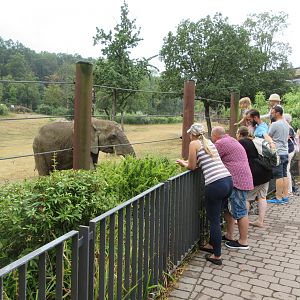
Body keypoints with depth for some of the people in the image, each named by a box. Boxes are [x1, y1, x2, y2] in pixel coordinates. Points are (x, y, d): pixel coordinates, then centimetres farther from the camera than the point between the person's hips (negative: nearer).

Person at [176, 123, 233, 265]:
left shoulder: (194, 143, 0)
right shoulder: (209, 142, 21)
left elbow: (192, 166, 4)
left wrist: (183, 163, 23)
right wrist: (188, 161, 30)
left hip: (215, 184, -8)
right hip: (228, 180, 8)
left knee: (214, 220, 5)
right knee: (216, 217, 22)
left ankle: (217, 256, 15)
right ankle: (212, 245, 38)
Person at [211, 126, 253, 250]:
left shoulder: (221, 143, -12)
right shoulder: (230, 140, 21)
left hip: (237, 181, -11)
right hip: (237, 180, 11)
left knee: (240, 212, -2)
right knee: (229, 207, 17)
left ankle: (243, 242, 8)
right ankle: (229, 236, 26)